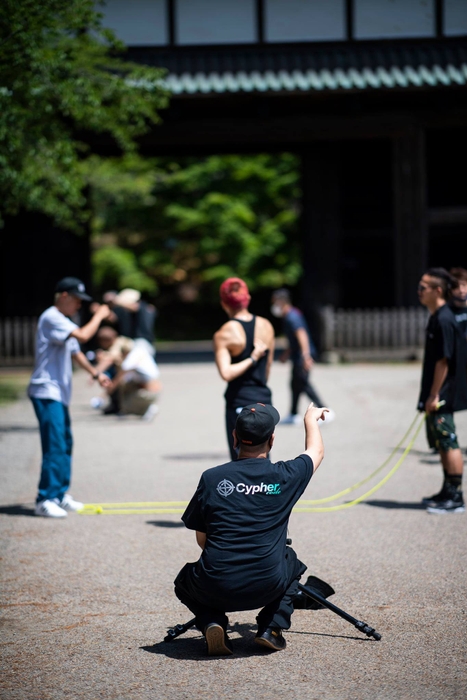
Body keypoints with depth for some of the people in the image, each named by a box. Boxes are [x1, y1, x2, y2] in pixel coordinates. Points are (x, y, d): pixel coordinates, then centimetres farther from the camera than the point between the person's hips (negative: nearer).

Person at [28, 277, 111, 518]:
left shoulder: (63, 322, 20)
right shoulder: (51, 318, -14)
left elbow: (75, 352, 31)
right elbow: (83, 335, -26)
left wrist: (95, 373, 23)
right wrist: (99, 316, -12)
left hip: (59, 394, 11)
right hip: (46, 392, -11)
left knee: (65, 444, 15)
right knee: (55, 446, -14)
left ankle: (59, 494, 23)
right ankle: (44, 500, -11)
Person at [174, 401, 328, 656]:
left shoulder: (211, 478, -2)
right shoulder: (285, 476, -2)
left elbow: (201, 539, 8)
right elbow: (316, 452, 22)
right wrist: (311, 419, 41)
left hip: (215, 588, 0)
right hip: (266, 588, 1)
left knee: (185, 581, 33)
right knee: (292, 563, 34)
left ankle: (212, 622, 5)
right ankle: (272, 627, 14)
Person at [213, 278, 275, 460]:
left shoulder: (223, 335, -13)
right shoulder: (266, 326, 3)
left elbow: (226, 373, -26)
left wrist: (252, 359, -15)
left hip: (240, 402, -5)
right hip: (264, 398, 5)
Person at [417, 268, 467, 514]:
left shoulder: (444, 320, -18)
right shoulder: (436, 318, 12)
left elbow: (443, 361, -20)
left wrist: (434, 395, -18)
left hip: (443, 395, -10)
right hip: (437, 395, 10)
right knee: (442, 443, 15)